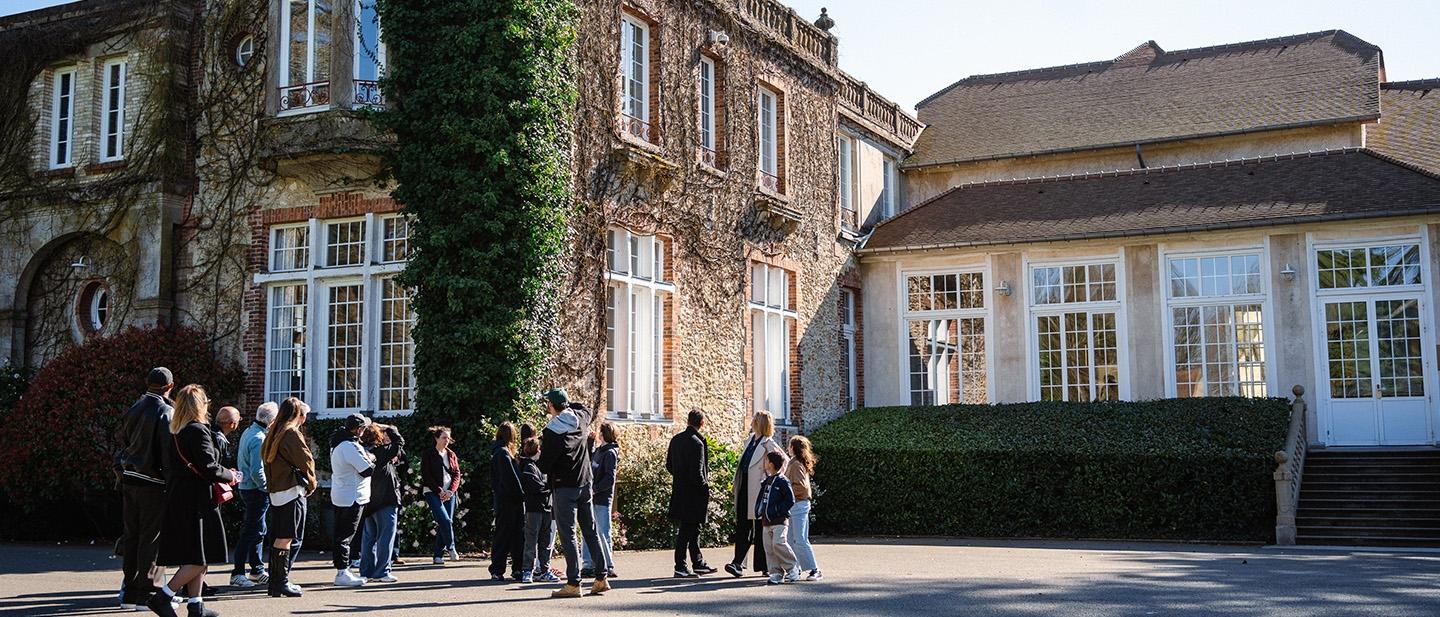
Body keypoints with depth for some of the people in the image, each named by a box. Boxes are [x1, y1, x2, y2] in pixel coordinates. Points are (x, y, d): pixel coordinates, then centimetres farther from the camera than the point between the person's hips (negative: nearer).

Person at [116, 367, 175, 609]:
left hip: (129, 480, 6)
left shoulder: (133, 409, 9)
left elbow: (120, 438, 16)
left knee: (131, 534, 11)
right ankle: (145, 592, 2)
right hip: (152, 482, -6)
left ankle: (129, 592, 16)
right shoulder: (166, 412, -12)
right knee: (150, 537, 0)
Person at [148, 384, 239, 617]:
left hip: (176, 500, 9)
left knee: (190, 556, 14)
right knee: (200, 558, -4)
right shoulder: (199, 431, -14)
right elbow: (209, 468, -19)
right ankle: (162, 597, -8)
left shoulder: (174, 432, 11)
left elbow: (171, 466, 16)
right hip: (197, 501, -9)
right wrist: (230, 476, 0)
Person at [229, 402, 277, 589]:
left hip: (246, 487, 10)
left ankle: (257, 571, 23)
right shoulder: (259, 439, -20)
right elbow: (257, 471, -25)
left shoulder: (248, 431, 10)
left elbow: (237, 453, 19)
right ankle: (237, 574, -2)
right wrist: (268, 489, -13)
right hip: (256, 490, -10)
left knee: (258, 531, 16)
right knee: (251, 532, -5)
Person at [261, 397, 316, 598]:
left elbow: (266, 458, 15)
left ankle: (274, 582, 13)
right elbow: (305, 461, -11)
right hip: (292, 491, -9)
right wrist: (311, 484, 3)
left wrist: (272, 483, 10)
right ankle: (282, 582, -6)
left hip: (275, 491, 9)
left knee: (278, 538, 11)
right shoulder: (292, 433, -11)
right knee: (287, 538, -6)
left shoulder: (272, 433, 16)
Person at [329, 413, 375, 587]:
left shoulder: (337, 444, 11)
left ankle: (344, 570, 22)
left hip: (339, 495, 10)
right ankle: (342, 573, -4)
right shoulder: (351, 446, -21)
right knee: (345, 535, -6)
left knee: (341, 533, 13)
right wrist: (371, 459, -1)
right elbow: (367, 470, -21)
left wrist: (365, 458, 7)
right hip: (352, 498, -10)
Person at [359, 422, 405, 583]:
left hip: (368, 502, 7)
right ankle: (382, 572, -2)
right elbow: (399, 442, -5)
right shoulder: (383, 451, -16)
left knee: (369, 536, 14)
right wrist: (386, 428, 3)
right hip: (386, 500, -7)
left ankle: (366, 571, 18)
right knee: (386, 536, -1)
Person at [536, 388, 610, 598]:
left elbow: (544, 466, -13)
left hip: (564, 488, -6)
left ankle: (573, 583, -5)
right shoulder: (580, 418, 1)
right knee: (590, 531, 12)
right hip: (585, 484, 6)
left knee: (568, 535, -3)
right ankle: (601, 578, 14)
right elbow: (591, 411, 27)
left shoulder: (551, 431, -18)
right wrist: (569, 403, 25)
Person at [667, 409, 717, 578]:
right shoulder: (697, 443, -19)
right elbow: (697, 473, -22)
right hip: (692, 494, -8)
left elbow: (669, 465, 14)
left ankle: (698, 563, 27)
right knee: (686, 530, -2)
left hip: (679, 492, 9)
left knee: (693, 528, 18)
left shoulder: (675, 439, 6)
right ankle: (680, 568, 3)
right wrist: (705, 489, -8)